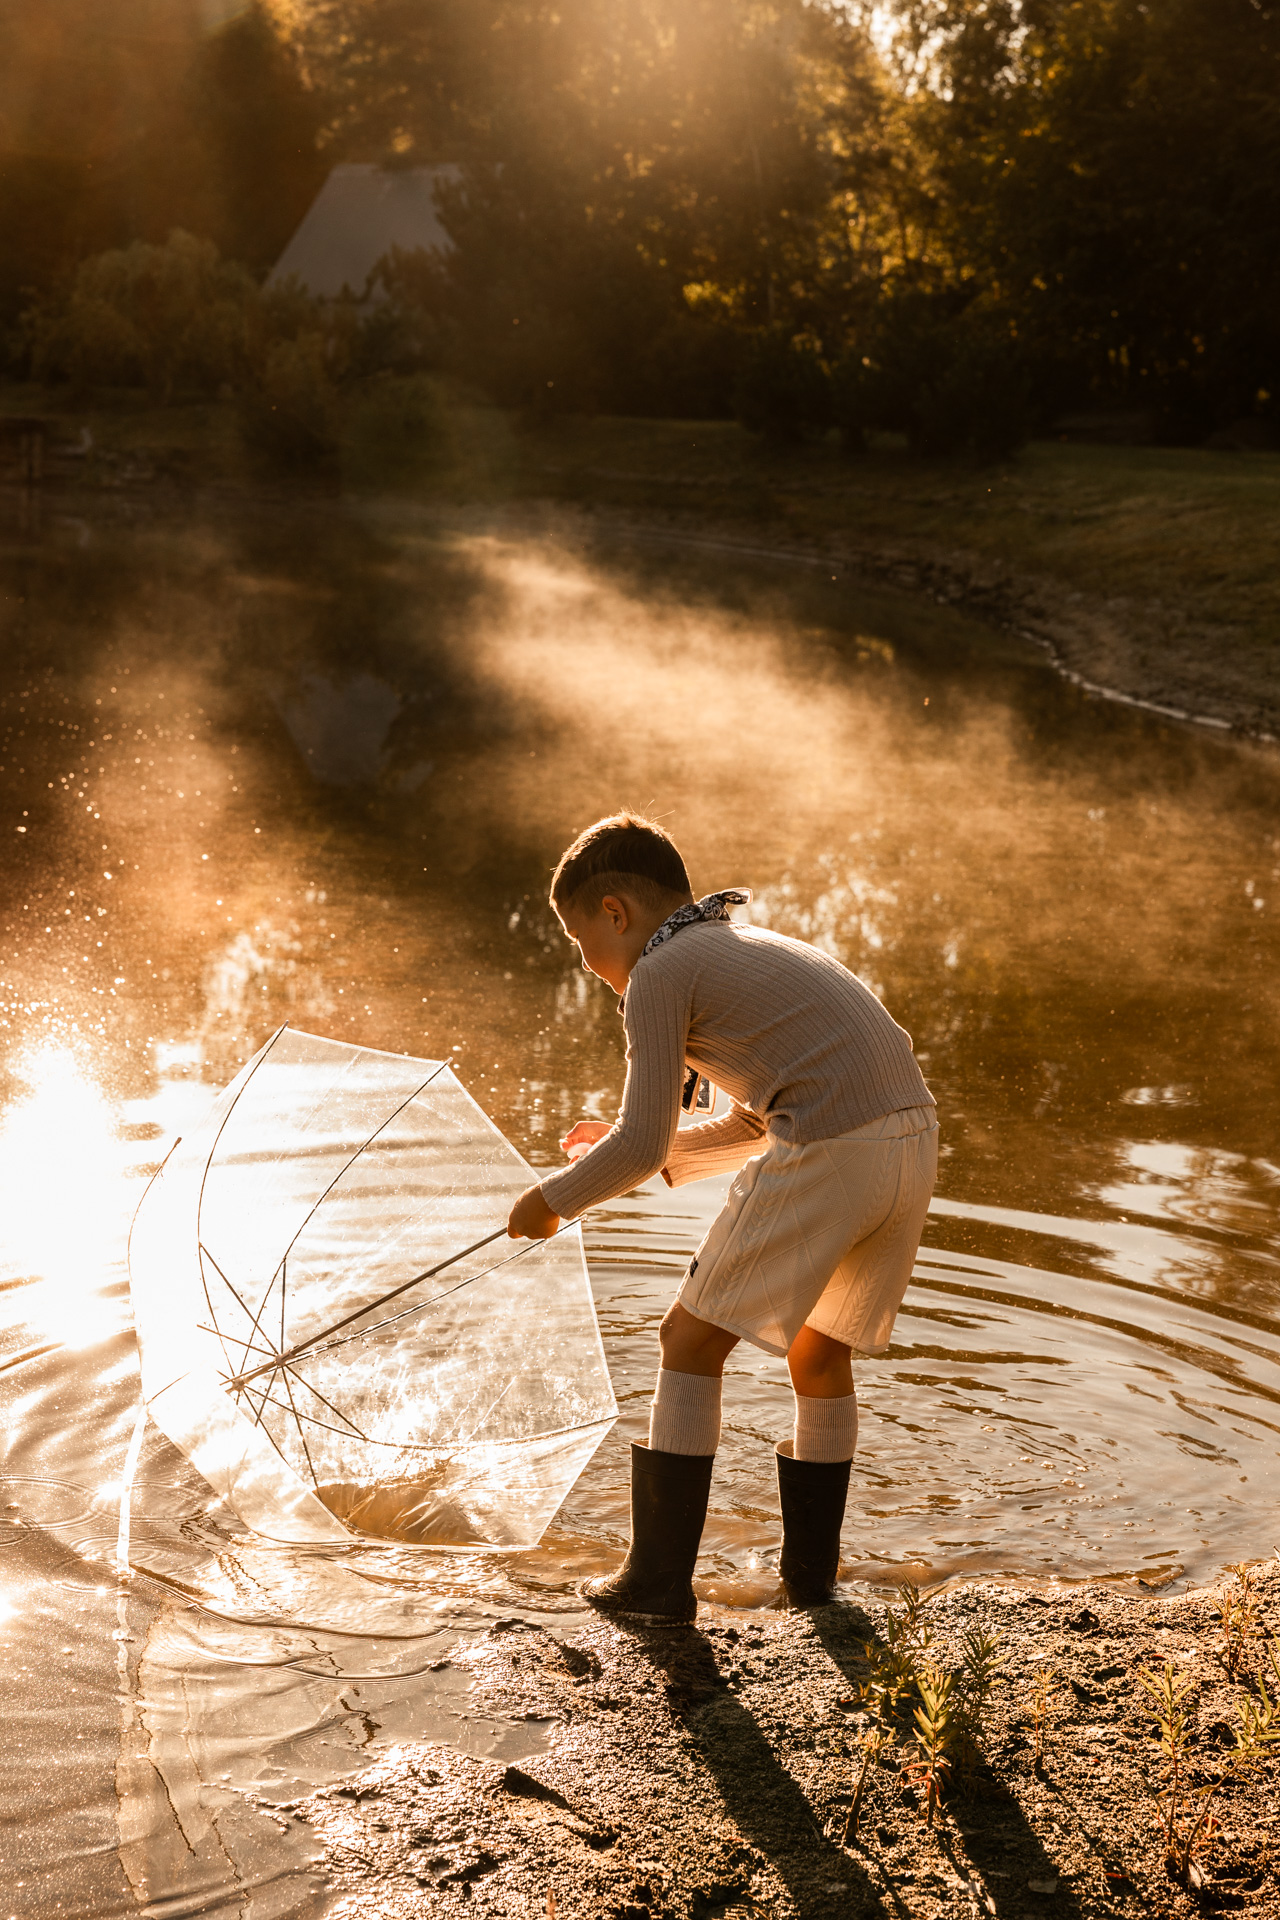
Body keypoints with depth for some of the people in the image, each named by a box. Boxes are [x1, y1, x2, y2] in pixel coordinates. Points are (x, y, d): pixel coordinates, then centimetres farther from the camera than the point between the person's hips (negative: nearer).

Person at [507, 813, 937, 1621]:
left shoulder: (659, 972, 2)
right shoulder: (756, 948, 29)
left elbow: (644, 1146, -2)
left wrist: (555, 1200, 13)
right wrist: (640, 1147, 36)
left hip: (830, 1152, -8)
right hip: (914, 1135, 9)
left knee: (693, 1341, 4)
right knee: (821, 1355, 23)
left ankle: (659, 1578, 9)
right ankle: (812, 1569, 32)